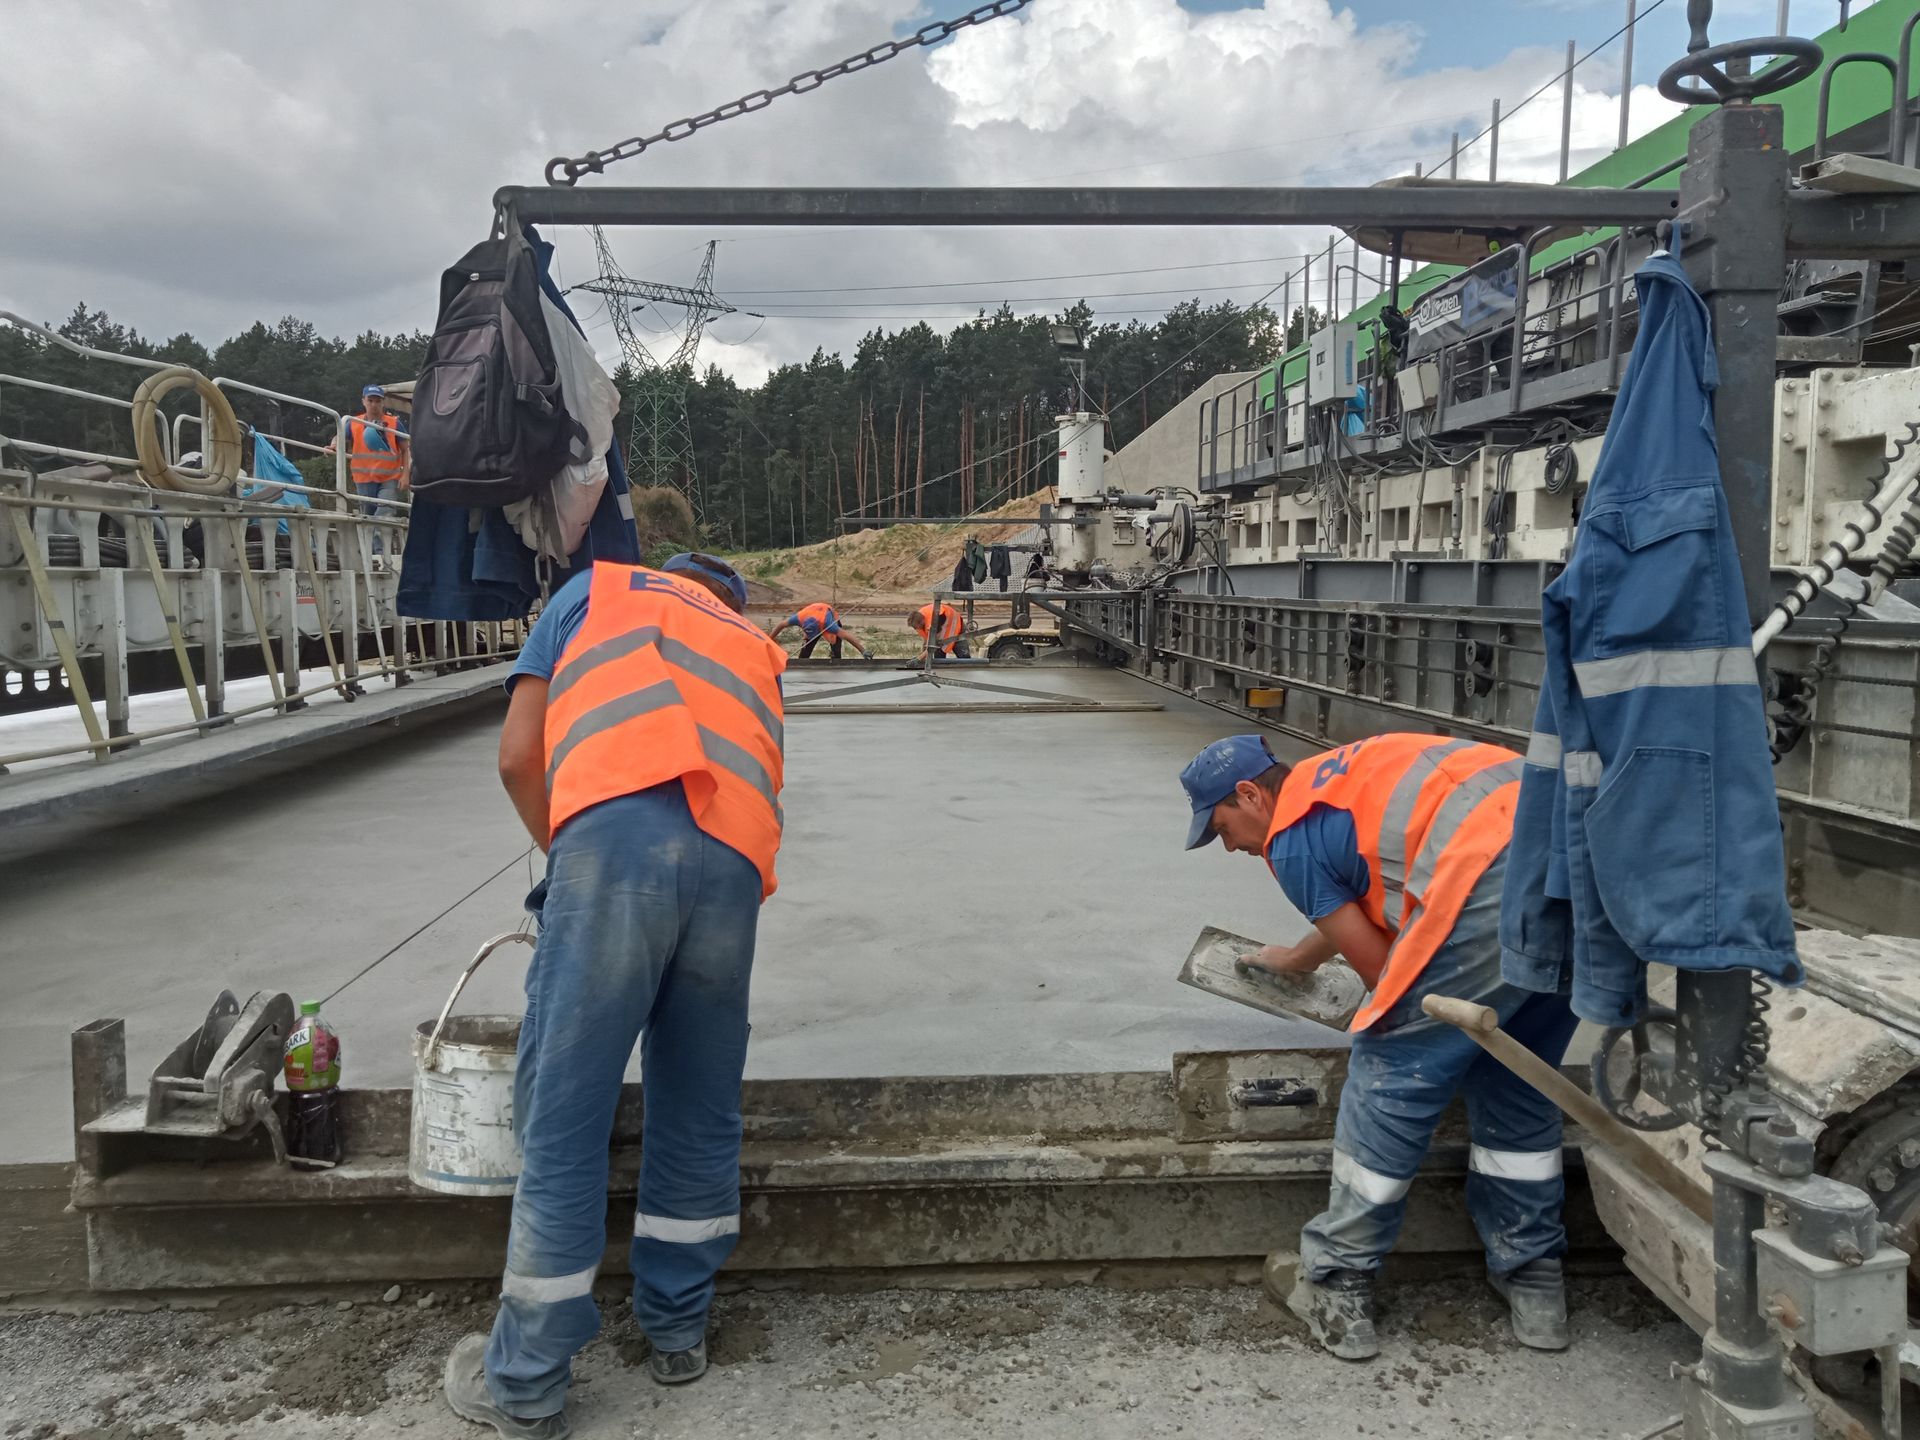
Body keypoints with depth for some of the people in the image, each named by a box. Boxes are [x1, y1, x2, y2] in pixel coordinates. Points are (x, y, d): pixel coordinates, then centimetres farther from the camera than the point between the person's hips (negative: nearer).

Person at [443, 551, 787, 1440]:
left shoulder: (598, 589, 28)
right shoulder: (756, 651, 35)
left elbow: (518, 757, 19)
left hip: (619, 834, -3)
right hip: (735, 862, 4)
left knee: (563, 1116, 5)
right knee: (699, 1109, 18)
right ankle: (677, 1330, 32)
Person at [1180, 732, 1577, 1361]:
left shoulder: (1290, 839, 6)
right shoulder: (1344, 771, 31)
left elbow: (1377, 967, 7)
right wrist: (1295, 960, 64)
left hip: (1496, 884, -9)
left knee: (1389, 1077, 5)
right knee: (1516, 1085, 22)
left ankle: (1338, 1289, 15)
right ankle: (1534, 1283, 31)